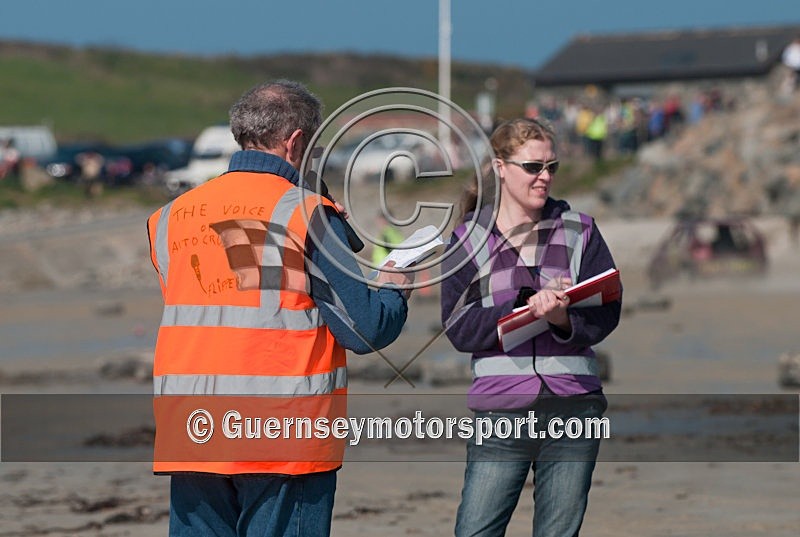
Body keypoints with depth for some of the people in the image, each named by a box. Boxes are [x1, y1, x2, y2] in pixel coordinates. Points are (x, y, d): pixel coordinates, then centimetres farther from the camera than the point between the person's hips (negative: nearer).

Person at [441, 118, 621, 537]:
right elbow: (459, 328, -6)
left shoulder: (578, 230, 10)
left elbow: (607, 312, 2)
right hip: (501, 411, -2)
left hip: (573, 407, 2)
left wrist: (564, 317, -20)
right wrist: (527, 307, -19)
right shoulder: (468, 239, 5)